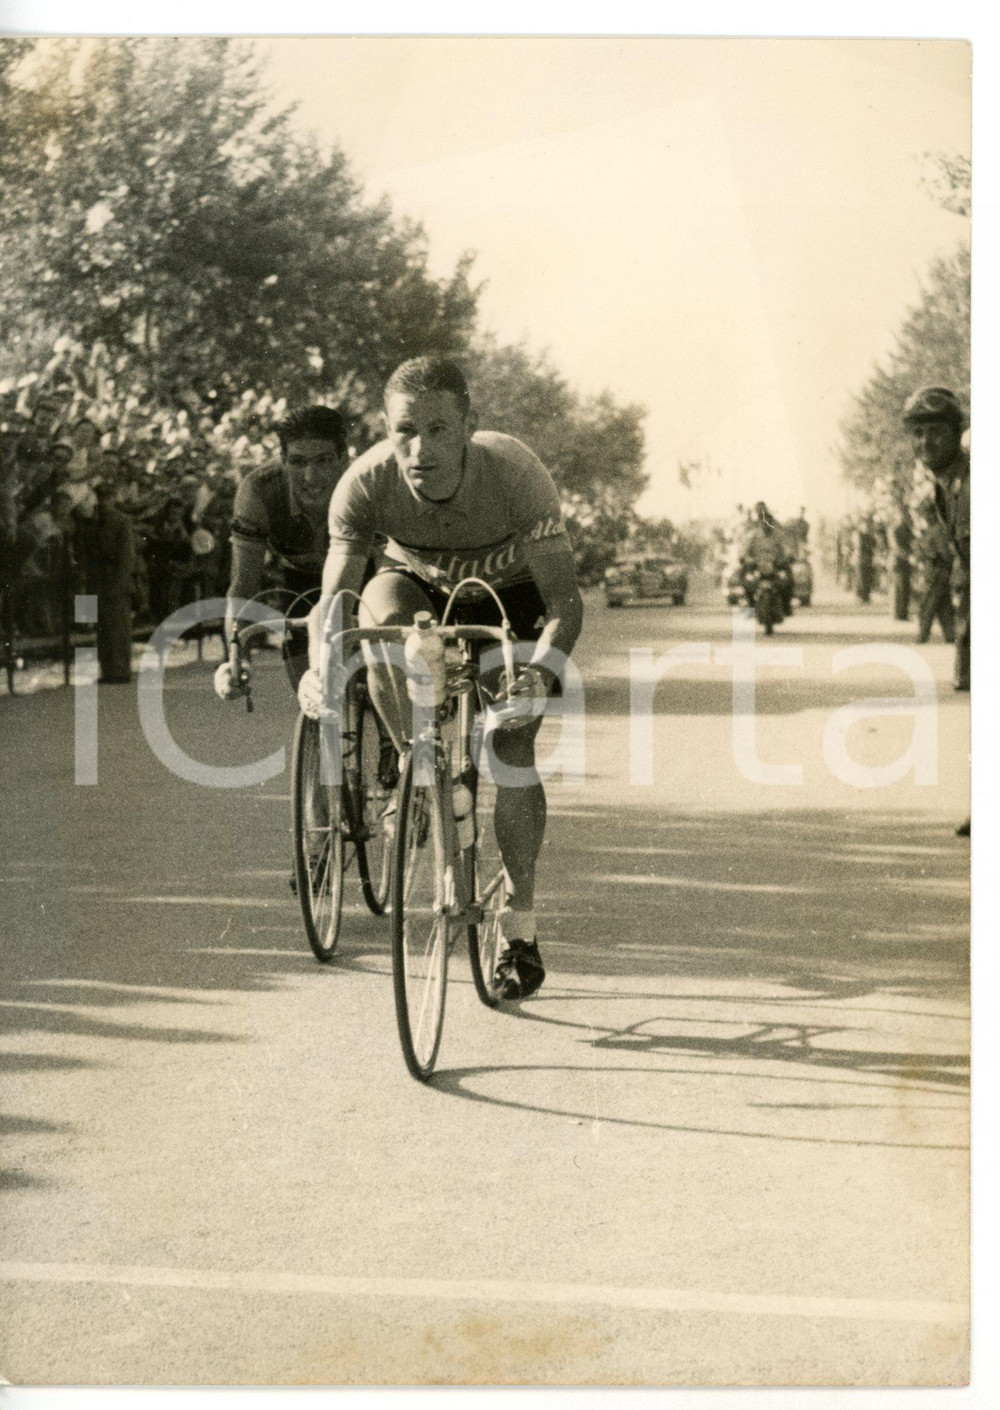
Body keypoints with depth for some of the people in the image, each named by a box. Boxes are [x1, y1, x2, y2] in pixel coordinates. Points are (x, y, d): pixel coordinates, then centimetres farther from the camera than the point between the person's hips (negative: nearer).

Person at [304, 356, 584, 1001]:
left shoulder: (516, 474, -37)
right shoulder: (366, 484, -33)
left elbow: (564, 599, -34)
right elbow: (332, 599, -27)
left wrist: (543, 671, -54)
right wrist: (319, 667, -49)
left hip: (510, 594, -1)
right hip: (422, 586, 1)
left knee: (513, 745, -14)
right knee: (381, 612, -35)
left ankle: (521, 930, -1)